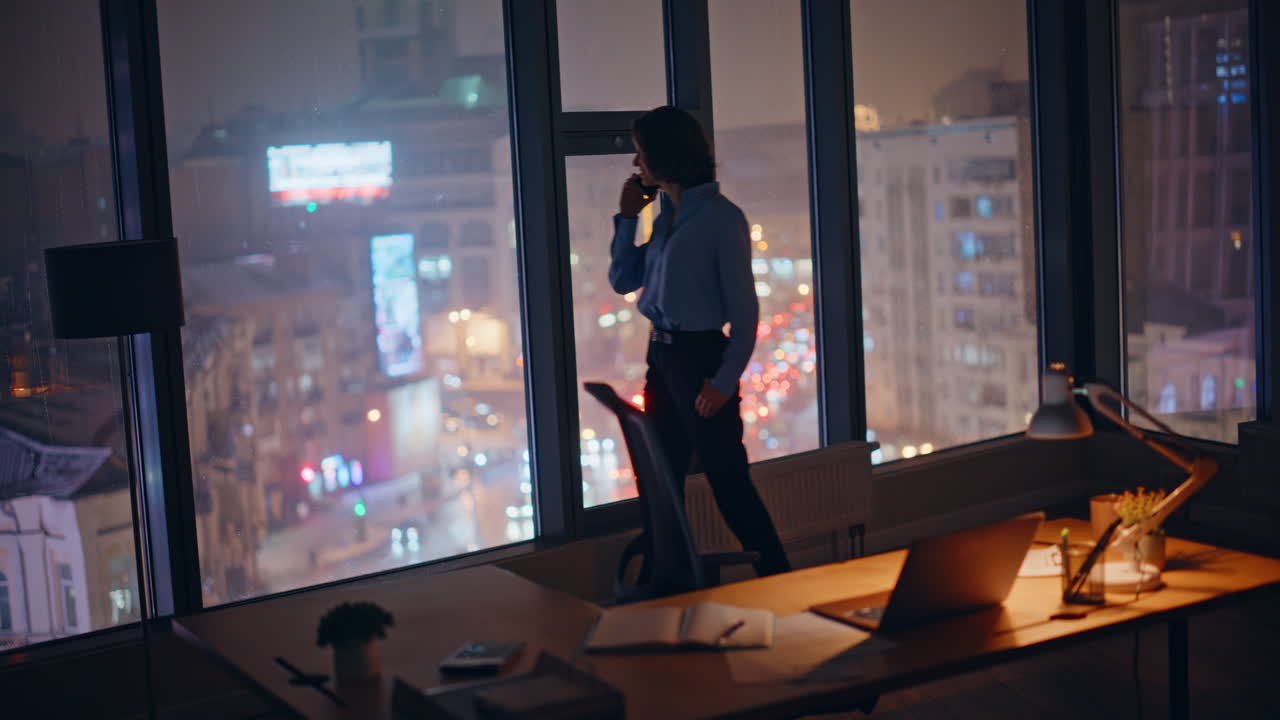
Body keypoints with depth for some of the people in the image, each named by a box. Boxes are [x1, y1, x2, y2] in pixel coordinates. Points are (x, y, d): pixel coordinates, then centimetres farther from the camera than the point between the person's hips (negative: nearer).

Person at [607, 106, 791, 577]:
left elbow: (744, 309, -13)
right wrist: (627, 217, 5)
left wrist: (724, 381, -17)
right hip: (661, 356, 8)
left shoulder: (721, 218, -12)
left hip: (701, 357, -8)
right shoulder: (667, 215, 9)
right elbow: (623, 281, 15)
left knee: (728, 481, -3)